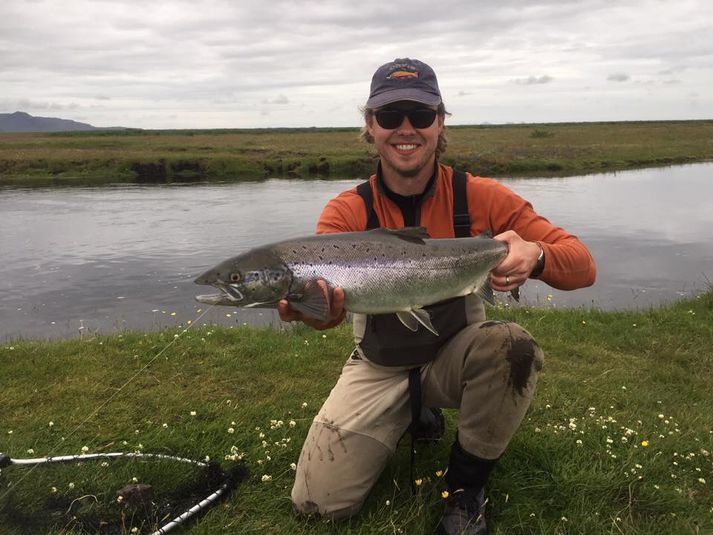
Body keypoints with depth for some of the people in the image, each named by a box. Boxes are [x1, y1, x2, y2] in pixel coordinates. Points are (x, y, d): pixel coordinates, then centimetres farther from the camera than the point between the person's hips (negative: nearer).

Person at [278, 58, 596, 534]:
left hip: (456, 355, 0)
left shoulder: (479, 197, -14)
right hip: (379, 366, 1)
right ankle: (410, 415, 21)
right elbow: (326, 288, -30)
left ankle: (466, 485, -6)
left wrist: (535, 256, -42)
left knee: (512, 346, -33)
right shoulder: (348, 213, -13)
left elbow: (583, 266, -18)